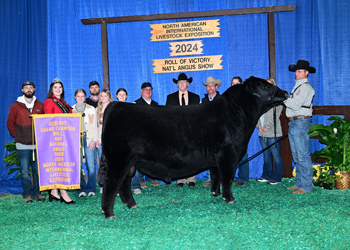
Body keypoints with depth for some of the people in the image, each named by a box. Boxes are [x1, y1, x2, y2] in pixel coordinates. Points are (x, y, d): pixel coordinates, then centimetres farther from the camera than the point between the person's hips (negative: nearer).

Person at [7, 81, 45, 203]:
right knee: (25, 172, 1)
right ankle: (27, 194, 10)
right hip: (22, 145, -1)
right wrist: (17, 136, 6)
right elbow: (10, 123, 10)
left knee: (37, 170, 5)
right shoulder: (15, 106, 3)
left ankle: (37, 193, 15)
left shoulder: (40, 105, 8)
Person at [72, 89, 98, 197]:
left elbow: (94, 126, 9)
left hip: (88, 138, 0)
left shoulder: (91, 109, 12)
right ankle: (81, 189, 4)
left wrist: (93, 140, -1)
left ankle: (91, 188, 4)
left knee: (91, 164, -7)